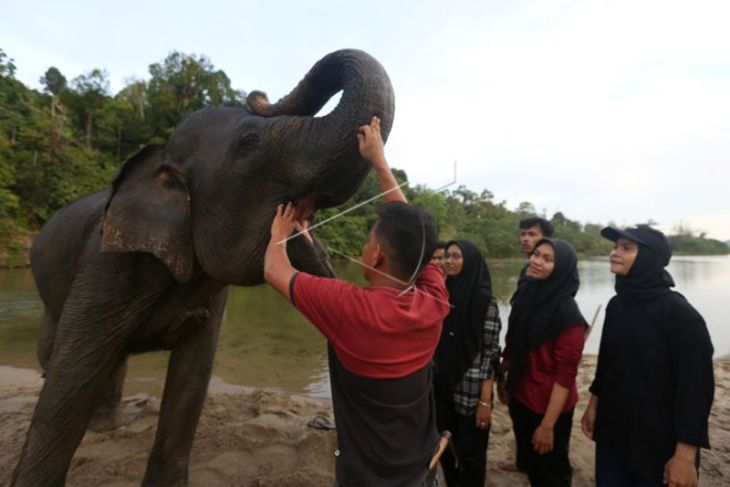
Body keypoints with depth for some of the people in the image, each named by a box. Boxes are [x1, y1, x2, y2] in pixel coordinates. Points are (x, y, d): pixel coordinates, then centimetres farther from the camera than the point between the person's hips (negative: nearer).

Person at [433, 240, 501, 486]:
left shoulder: (484, 299, -13)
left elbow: (491, 350, -13)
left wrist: (485, 400, -14)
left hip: (471, 391, -5)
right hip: (441, 386, 5)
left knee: (470, 453, 10)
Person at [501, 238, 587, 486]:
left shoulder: (567, 313, -21)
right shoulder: (524, 296, -2)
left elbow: (565, 374, -21)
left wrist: (548, 424, -19)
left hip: (549, 407, -6)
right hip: (520, 398, 6)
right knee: (530, 465, 24)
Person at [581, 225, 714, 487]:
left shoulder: (680, 314, -18)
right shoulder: (617, 304, 1)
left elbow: (697, 386, -18)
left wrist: (685, 456, -18)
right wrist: (593, 405, 13)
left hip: (658, 443, -5)